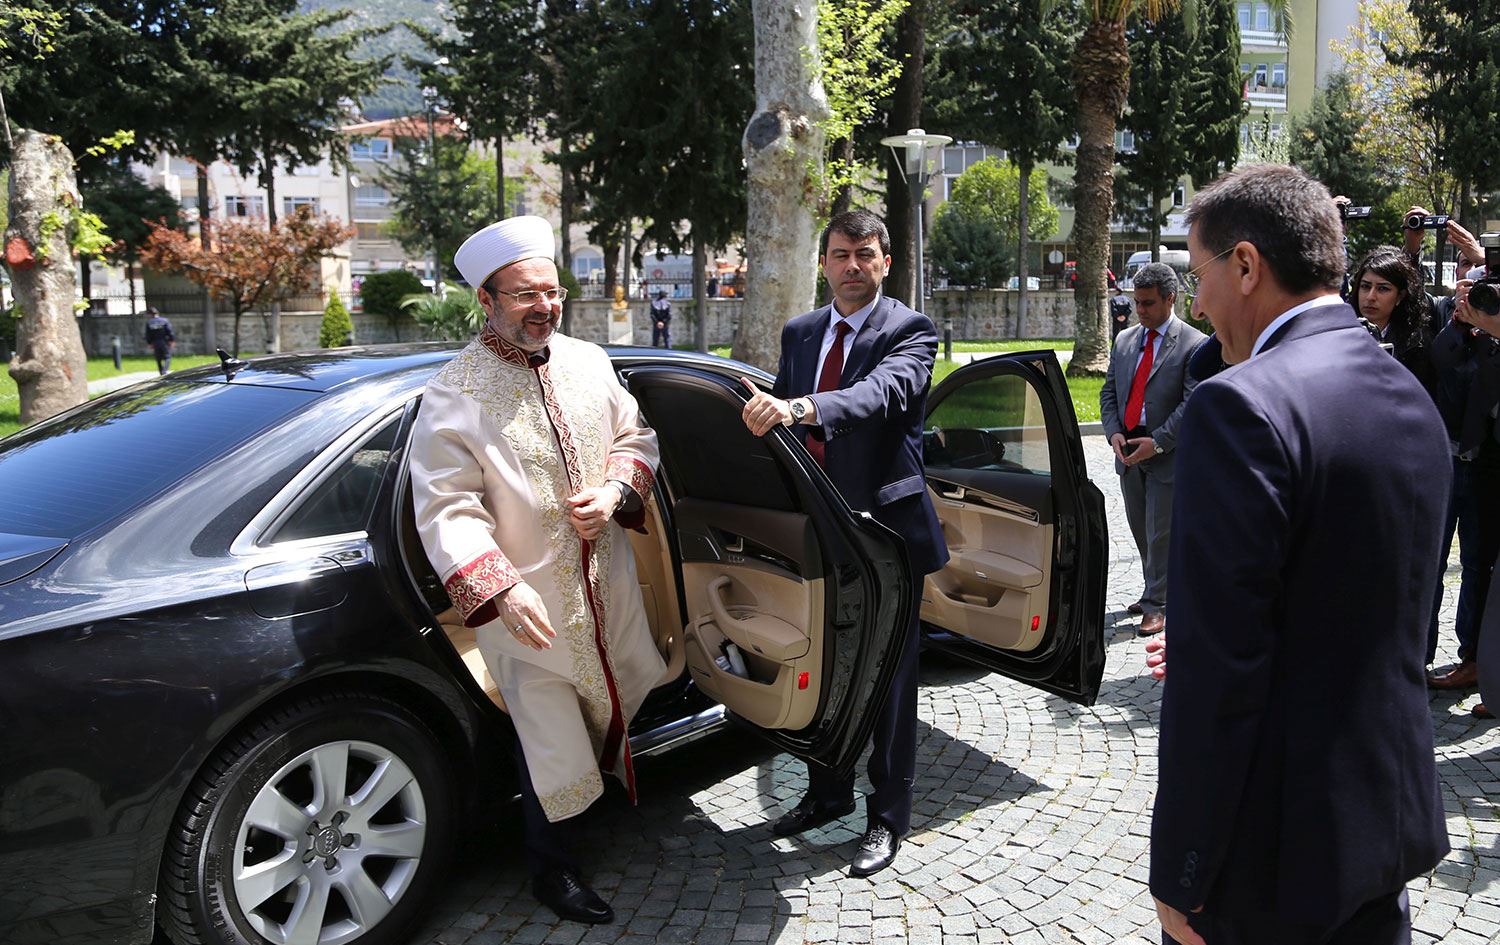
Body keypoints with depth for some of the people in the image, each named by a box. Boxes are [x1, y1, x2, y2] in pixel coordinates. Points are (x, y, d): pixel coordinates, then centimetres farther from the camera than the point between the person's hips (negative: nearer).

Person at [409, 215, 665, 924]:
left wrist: (615, 491, -10)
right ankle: (551, 867, 28)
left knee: (614, 701, 22)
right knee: (548, 741, 6)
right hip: (528, 605, -5)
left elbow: (635, 436, 11)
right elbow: (445, 509, -19)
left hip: (607, 586, 6)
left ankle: (612, 785, 52)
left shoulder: (588, 361, 2)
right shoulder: (455, 394, -15)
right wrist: (501, 589, -32)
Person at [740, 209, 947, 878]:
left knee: (889, 677, 6)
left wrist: (800, 408, -46)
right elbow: (775, 416, 16)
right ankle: (827, 794, 36)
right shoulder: (798, 333, 10)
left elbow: (885, 391, -30)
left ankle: (888, 816, 21)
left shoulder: (910, 331, -9)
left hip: (885, 527, -5)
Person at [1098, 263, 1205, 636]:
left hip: (1166, 453, -6)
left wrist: (1156, 442, -19)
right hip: (1128, 450, 6)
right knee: (1141, 531, 15)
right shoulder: (1123, 340, 9)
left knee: (1160, 533, 1)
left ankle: (1157, 604, 12)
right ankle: (1156, 592, 31)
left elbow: (1192, 404, -13)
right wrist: (1114, 432, -5)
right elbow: (1109, 391, 11)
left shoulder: (1193, 344, -9)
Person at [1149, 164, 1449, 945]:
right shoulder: (1411, 397, 5)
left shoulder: (1240, 406, -23)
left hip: (1274, 850, -7)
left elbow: (1219, 673, -24)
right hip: (1392, 822, 8)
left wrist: (1180, 875, -16)